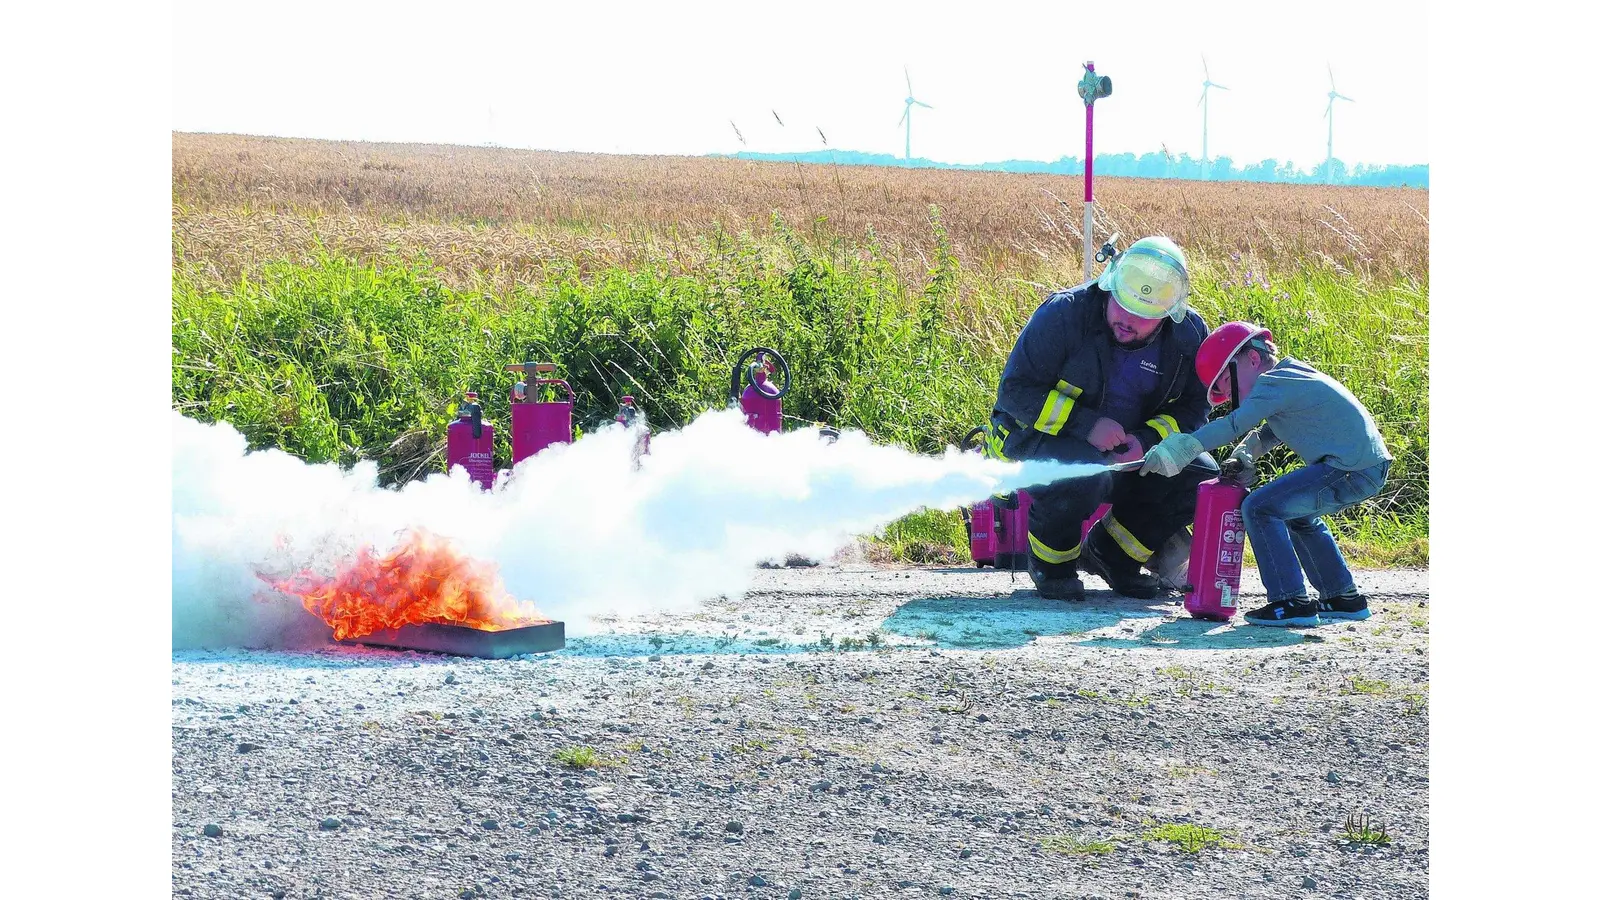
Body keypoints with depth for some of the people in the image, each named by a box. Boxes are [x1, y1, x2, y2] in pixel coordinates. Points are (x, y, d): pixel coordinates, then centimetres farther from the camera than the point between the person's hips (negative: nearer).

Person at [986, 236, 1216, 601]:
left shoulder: (1189, 335, -8)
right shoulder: (1064, 314, -21)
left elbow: (1192, 409, -1)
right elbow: (1015, 391, -20)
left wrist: (1145, 441, -23)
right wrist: (1086, 424, -31)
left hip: (1129, 450, 5)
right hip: (1042, 436, -5)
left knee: (1202, 480, -15)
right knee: (1087, 472, -38)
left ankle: (1114, 555, 6)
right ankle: (1050, 563, -8)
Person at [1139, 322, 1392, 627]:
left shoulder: (1272, 383, -10)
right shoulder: (1289, 379, 22)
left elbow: (1234, 425, -20)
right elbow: (1269, 433, 28)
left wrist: (1177, 450, -24)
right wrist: (1244, 457, 8)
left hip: (1351, 471, -11)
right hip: (1372, 466, 11)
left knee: (1260, 508, -12)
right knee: (1297, 515, 29)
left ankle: (1293, 603, -12)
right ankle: (1343, 598, 32)